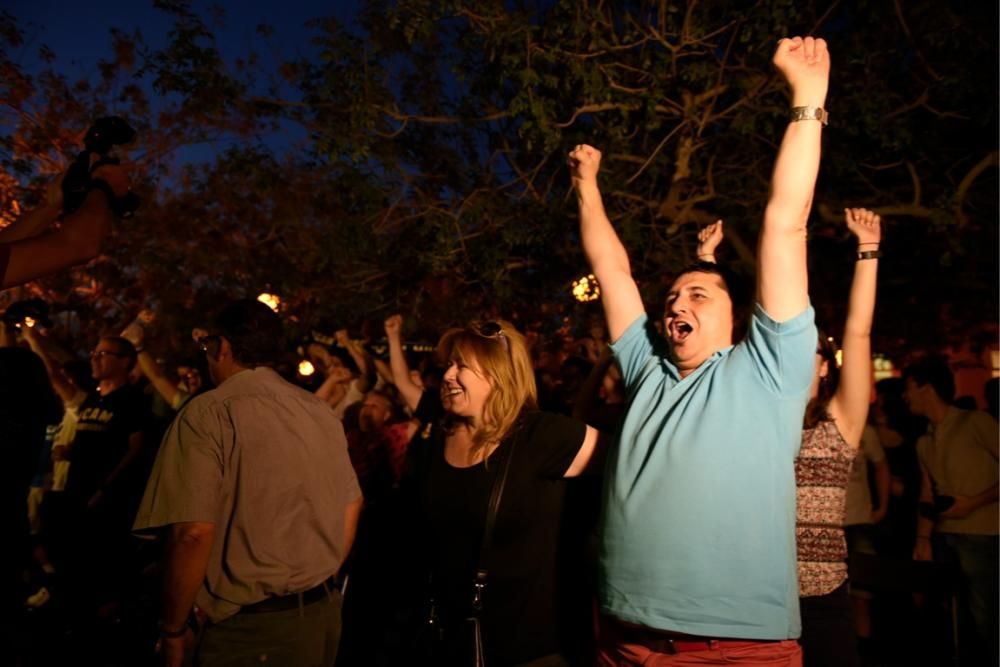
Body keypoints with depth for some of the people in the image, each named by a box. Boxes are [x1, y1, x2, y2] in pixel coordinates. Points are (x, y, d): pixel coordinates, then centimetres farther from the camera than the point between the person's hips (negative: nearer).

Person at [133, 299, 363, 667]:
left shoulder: (208, 412, -14)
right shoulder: (321, 411, 4)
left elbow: (193, 533, -20)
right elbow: (351, 507, 9)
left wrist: (173, 628, -6)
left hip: (251, 628, -6)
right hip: (324, 612, 6)